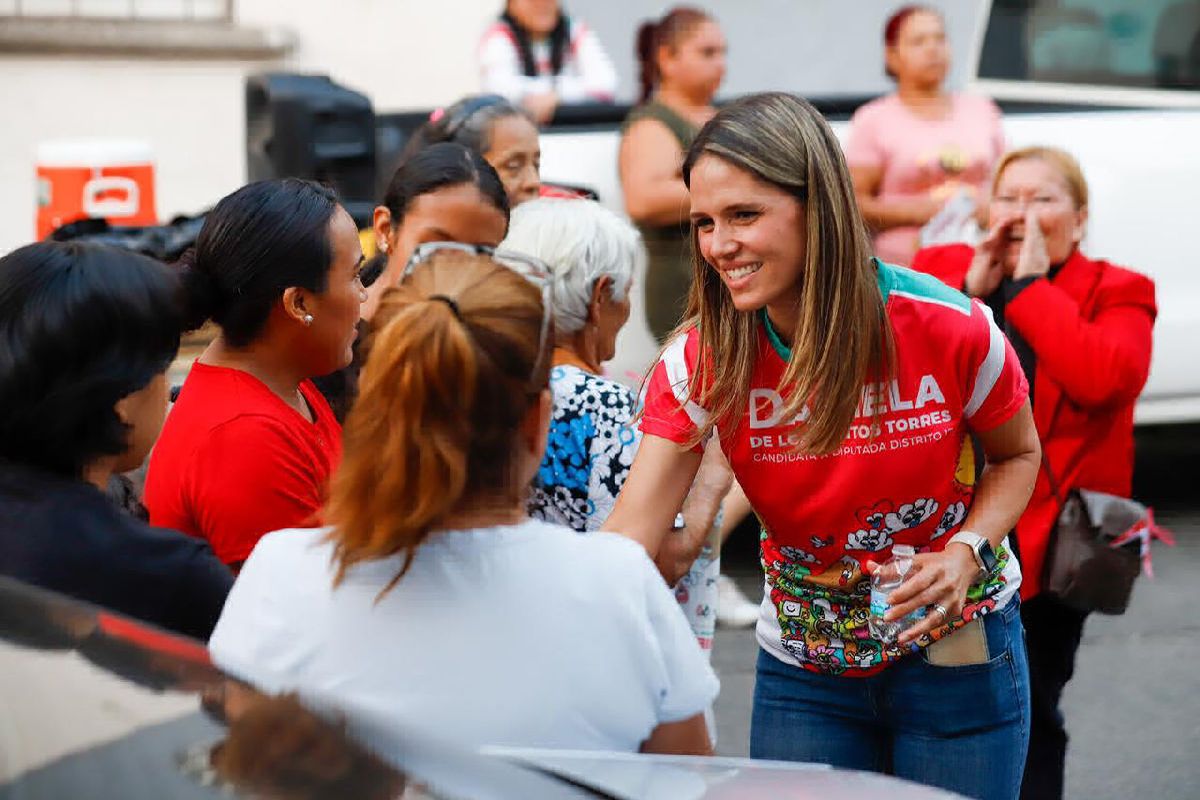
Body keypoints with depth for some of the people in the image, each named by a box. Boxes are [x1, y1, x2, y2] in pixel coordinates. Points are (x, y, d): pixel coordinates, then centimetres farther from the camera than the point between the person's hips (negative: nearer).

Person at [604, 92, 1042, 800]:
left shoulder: (951, 331, -20)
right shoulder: (701, 362, -16)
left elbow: (1017, 455, 0)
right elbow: (628, 539, -23)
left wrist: (967, 550, -20)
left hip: (959, 653, -1)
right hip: (804, 668, 2)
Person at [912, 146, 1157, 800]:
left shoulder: (1114, 293, -1)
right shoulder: (940, 271, 6)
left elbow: (1108, 377, -22)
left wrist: (1028, 285, -15)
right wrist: (969, 288, -14)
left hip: (1049, 542, -2)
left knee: (1031, 715, 8)